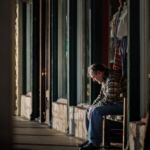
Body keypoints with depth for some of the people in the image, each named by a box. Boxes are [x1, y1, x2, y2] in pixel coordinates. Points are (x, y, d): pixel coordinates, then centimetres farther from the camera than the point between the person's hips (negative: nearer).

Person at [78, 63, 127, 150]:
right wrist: (93, 106, 4)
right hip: (113, 103, 11)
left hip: (122, 104, -11)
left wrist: (94, 107, -16)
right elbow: (101, 96, 21)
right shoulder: (104, 79, 13)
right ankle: (90, 139, 12)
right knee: (89, 109, 13)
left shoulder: (112, 78, -20)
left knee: (96, 111, -27)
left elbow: (109, 99, -25)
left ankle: (95, 143, -22)